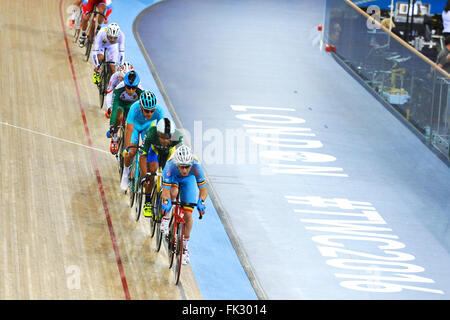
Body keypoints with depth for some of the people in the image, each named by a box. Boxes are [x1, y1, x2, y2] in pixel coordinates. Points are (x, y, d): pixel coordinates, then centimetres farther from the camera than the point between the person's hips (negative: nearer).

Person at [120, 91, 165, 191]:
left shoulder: (158, 111, -36)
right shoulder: (135, 108, -40)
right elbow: (129, 129, -42)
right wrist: (127, 148, -49)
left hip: (148, 126, 1)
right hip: (135, 125, -1)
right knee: (131, 152, -15)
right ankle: (126, 171, 15)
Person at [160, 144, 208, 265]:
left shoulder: (196, 166, -39)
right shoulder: (170, 166, -42)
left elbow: (203, 189, -34)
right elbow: (165, 191, -42)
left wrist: (201, 202, -54)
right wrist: (166, 202, -62)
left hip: (188, 180, 1)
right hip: (173, 177, -1)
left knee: (188, 214, -5)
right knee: (173, 194, -36)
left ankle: (185, 246, 13)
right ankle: (165, 217, -5)